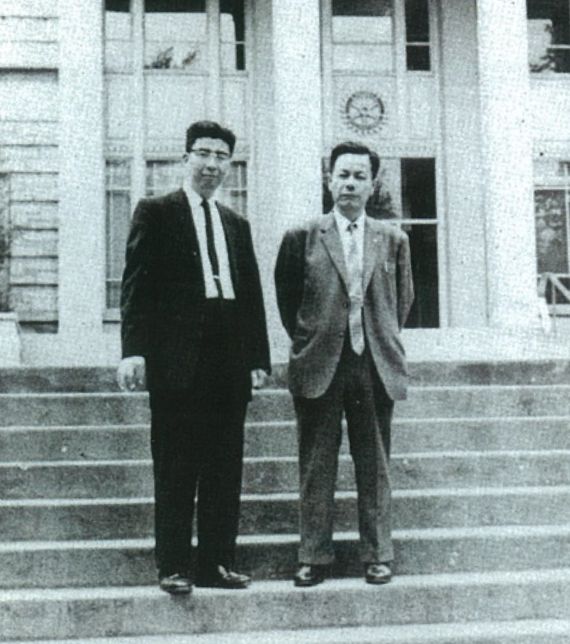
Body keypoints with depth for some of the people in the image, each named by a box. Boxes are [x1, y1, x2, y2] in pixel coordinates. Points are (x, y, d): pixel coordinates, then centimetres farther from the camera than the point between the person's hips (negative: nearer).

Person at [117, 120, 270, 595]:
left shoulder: (237, 225, 19)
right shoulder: (156, 213, 4)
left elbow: (253, 295, 17)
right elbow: (137, 284, -4)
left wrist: (259, 358, 10)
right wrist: (134, 349, -14)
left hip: (229, 362, 5)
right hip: (177, 359, -5)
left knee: (225, 468, 7)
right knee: (175, 469, 0)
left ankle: (217, 562, 15)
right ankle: (174, 566, 7)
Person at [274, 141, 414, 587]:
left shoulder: (393, 240, 8)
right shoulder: (302, 238, 2)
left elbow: (403, 300, 16)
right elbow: (286, 298, 9)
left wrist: (384, 342, 12)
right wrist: (307, 341, 6)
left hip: (376, 367, 1)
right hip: (319, 366, -1)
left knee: (375, 467, 7)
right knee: (316, 468, 4)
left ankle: (378, 555, 15)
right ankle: (314, 556, 12)